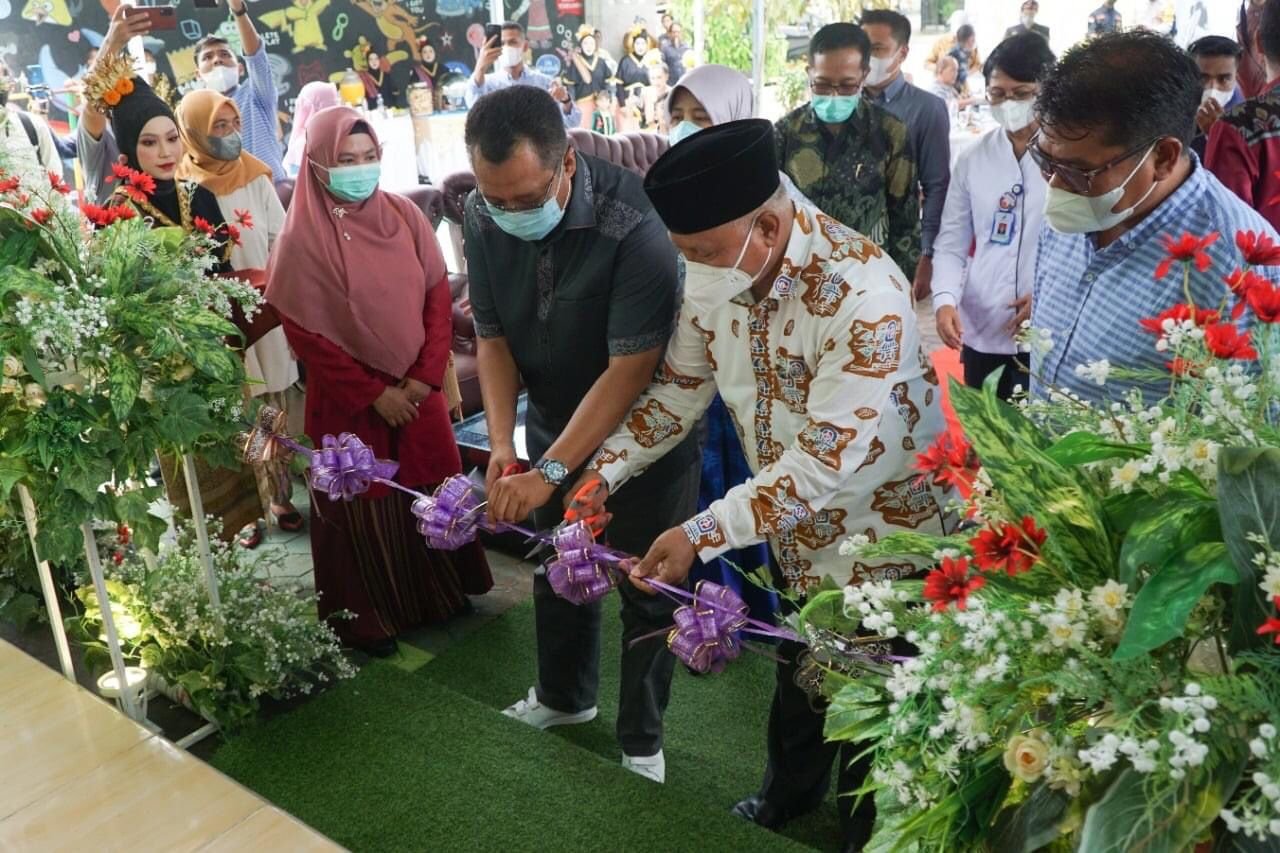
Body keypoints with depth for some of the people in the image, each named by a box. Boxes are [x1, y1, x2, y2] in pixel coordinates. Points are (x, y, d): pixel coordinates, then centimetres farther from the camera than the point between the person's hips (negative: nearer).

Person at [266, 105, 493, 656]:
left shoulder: (404, 215, -2)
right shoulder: (304, 236, -13)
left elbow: (437, 294, 0)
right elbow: (304, 332, -13)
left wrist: (426, 375, -10)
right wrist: (373, 393, -14)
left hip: (417, 388, 4)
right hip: (349, 400, -4)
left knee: (430, 493, 15)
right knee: (365, 506, 10)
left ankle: (440, 592, 37)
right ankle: (366, 617, 28)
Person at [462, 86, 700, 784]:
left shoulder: (635, 225, -32)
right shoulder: (483, 215, -15)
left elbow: (630, 370, -31)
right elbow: (492, 334, -7)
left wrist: (552, 470, -32)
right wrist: (502, 444, -18)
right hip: (553, 421, 5)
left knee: (644, 589, 8)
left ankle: (641, 740, 31)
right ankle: (564, 696, 47)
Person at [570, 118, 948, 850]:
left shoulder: (864, 294, -34)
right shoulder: (713, 275, -12)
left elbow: (830, 460, -35)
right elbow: (682, 385, 1)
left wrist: (702, 536, -36)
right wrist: (605, 472, -9)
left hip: (882, 531, -6)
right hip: (793, 526, 6)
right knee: (797, 670, 27)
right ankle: (792, 791, 54)